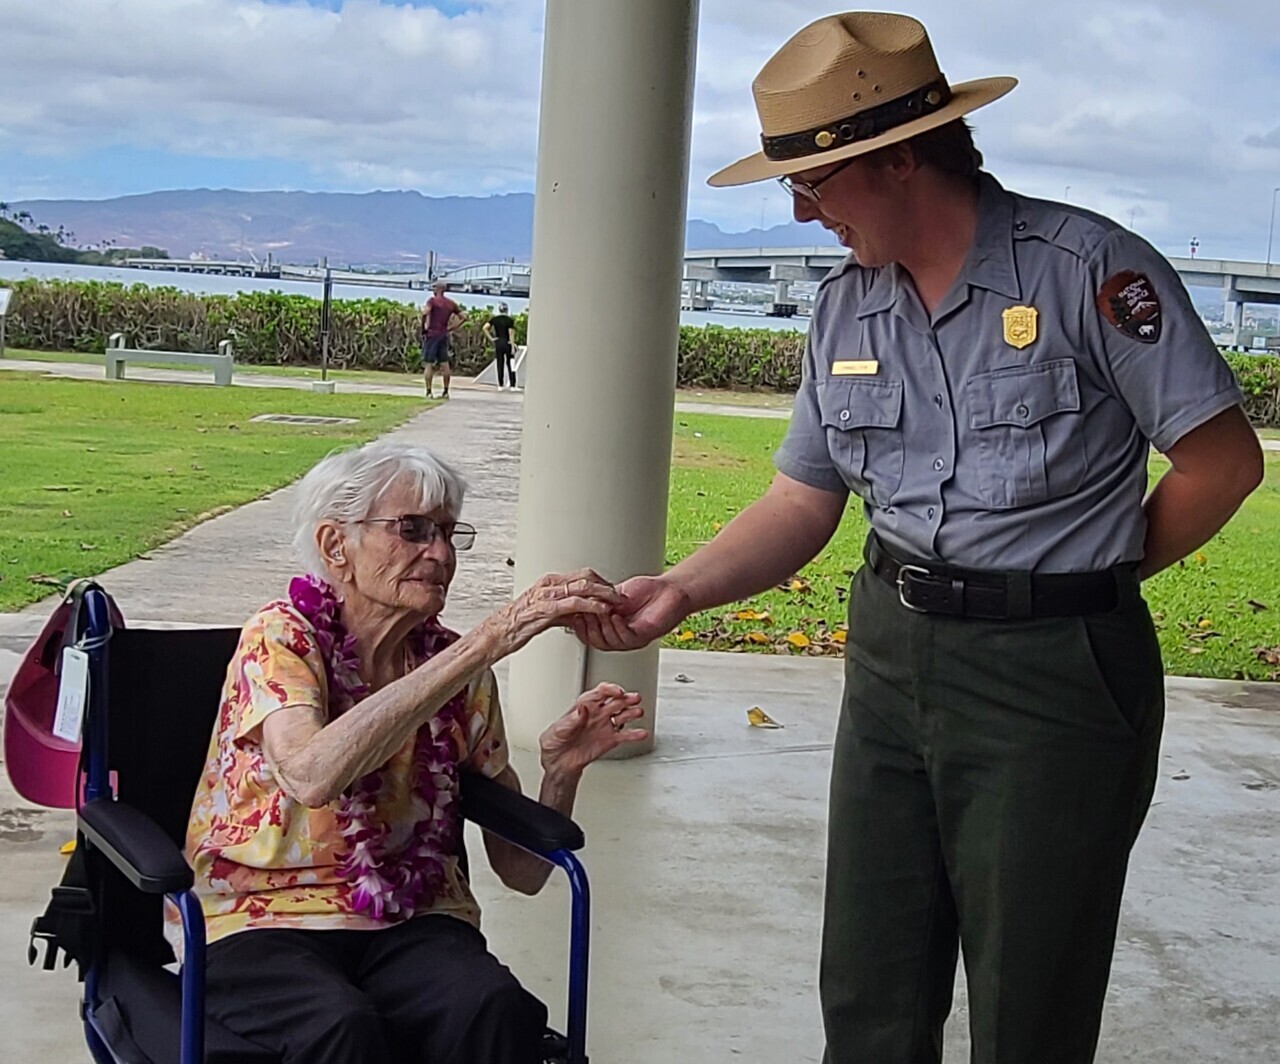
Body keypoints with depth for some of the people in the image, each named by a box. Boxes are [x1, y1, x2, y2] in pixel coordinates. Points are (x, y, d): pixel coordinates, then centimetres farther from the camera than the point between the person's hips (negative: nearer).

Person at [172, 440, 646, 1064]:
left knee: (496, 1010, -30)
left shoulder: (457, 671, 7)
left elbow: (522, 871, 8)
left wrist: (560, 771, -13)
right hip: (261, 920, -3)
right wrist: (484, 644, -32)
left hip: (412, 920, 4)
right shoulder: (281, 636, -7)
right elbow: (312, 774, -31)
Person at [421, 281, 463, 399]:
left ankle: (428, 392, -6)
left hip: (432, 334, -6)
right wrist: (452, 329, 12)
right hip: (444, 335, 6)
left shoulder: (433, 300, -8)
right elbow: (462, 317, 12)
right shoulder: (451, 303, 10)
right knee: (444, 364, 10)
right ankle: (446, 392, 13)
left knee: (428, 364, -2)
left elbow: (425, 312, -24)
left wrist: (424, 328, -14)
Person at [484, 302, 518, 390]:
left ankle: (501, 386, 9)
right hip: (507, 343, -3)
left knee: (500, 365, 8)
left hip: (498, 343, 3)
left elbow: (485, 328, -7)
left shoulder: (494, 319, 2)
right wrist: (513, 347, -9)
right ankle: (512, 386, 0)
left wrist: (491, 338, -3)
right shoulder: (509, 320, -7)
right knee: (510, 365, 2)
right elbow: (511, 334, -11)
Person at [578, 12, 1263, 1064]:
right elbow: (802, 503, 9)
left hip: (1052, 672, -6)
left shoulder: (1087, 267, -12)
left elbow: (1223, 459, -9)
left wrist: (1091, 574, -1)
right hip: (891, 658, 6)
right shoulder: (845, 308, 7)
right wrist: (682, 589, -6)